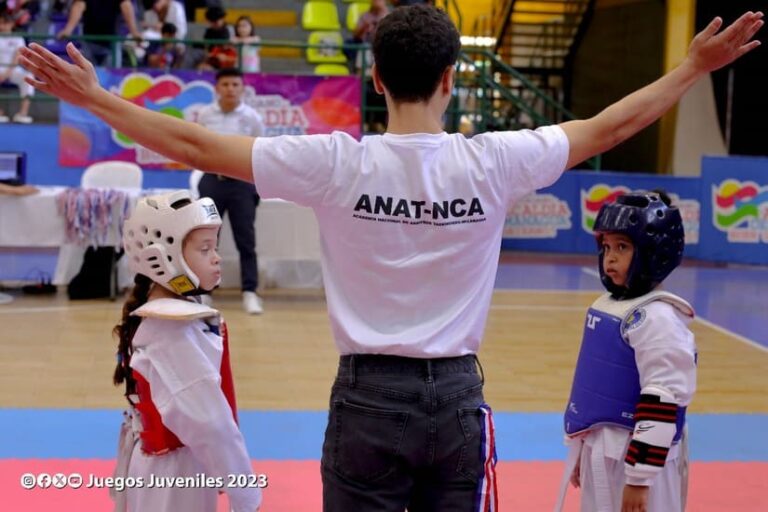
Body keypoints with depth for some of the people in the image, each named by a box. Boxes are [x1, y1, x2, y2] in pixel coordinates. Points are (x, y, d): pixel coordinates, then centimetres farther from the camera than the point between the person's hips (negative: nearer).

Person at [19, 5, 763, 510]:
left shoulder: (337, 163, -12)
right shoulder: (492, 162, -9)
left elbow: (197, 145, -8)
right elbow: (606, 128, 3)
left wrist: (93, 98, 3)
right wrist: (693, 68, 16)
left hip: (369, 397, -1)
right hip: (456, 397, 1)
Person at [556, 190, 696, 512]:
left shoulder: (657, 319, -18)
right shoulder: (606, 305, 9)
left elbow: (661, 404, -22)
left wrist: (640, 478, -22)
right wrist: (580, 449, 22)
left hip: (636, 459, -9)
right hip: (600, 455, 9)